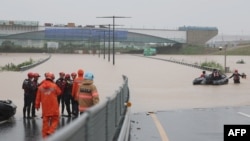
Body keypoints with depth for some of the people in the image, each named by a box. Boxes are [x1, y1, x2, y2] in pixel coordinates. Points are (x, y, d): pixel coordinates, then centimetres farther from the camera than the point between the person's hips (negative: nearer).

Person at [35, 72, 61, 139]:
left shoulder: (40, 87, -1)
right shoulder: (54, 86, -10)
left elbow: (38, 97, 5)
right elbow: (59, 93, 8)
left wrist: (37, 105, 17)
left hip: (45, 108, 3)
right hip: (53, 107, -3)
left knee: (45, 121, 11)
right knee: (55, 120, 7)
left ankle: (45, 134, 12)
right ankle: (50, 132, -10)